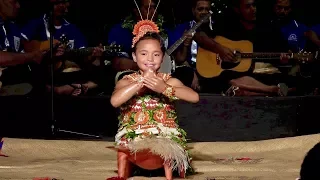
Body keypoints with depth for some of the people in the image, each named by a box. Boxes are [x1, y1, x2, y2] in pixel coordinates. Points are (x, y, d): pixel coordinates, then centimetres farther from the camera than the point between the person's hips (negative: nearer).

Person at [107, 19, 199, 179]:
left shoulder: (169, 81, 5)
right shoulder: (127, 81, 4)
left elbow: (194, 97, -14)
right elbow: (115, 101, -20)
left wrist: (164, 88, -26)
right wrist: (142, 81, -20)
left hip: (165, 135, 0)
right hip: (134, 136, 0)